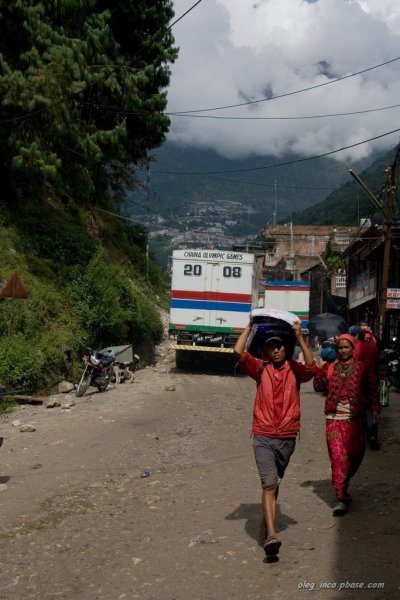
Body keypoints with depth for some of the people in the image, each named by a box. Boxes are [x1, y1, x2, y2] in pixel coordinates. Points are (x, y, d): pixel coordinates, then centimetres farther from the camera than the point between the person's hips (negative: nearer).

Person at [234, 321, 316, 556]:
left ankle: (267, 518, 40)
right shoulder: (261, 369, 1)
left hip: (287, 437, 2)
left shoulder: (295, 370, 1)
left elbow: (311, 367, -21)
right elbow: (238, 351, -12)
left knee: (275, 483, 19)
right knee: (269, 484, -12)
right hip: (263, 437, -2)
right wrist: (250, 327, -4)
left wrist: (299, 337, -21)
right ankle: (271, 535, -18)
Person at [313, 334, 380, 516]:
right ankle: (342, 499, -3)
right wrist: (320, 369, -8)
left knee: (355, 454, 11)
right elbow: (319, 387, 2)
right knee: (338, 458, -6)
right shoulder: (330, 368, 7)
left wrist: (375, 409, -5)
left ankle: (344, 484, 40)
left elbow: (372, 390, 5)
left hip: (355, 419, 1)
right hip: (335, 419, -1)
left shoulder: (361, 368, 4)